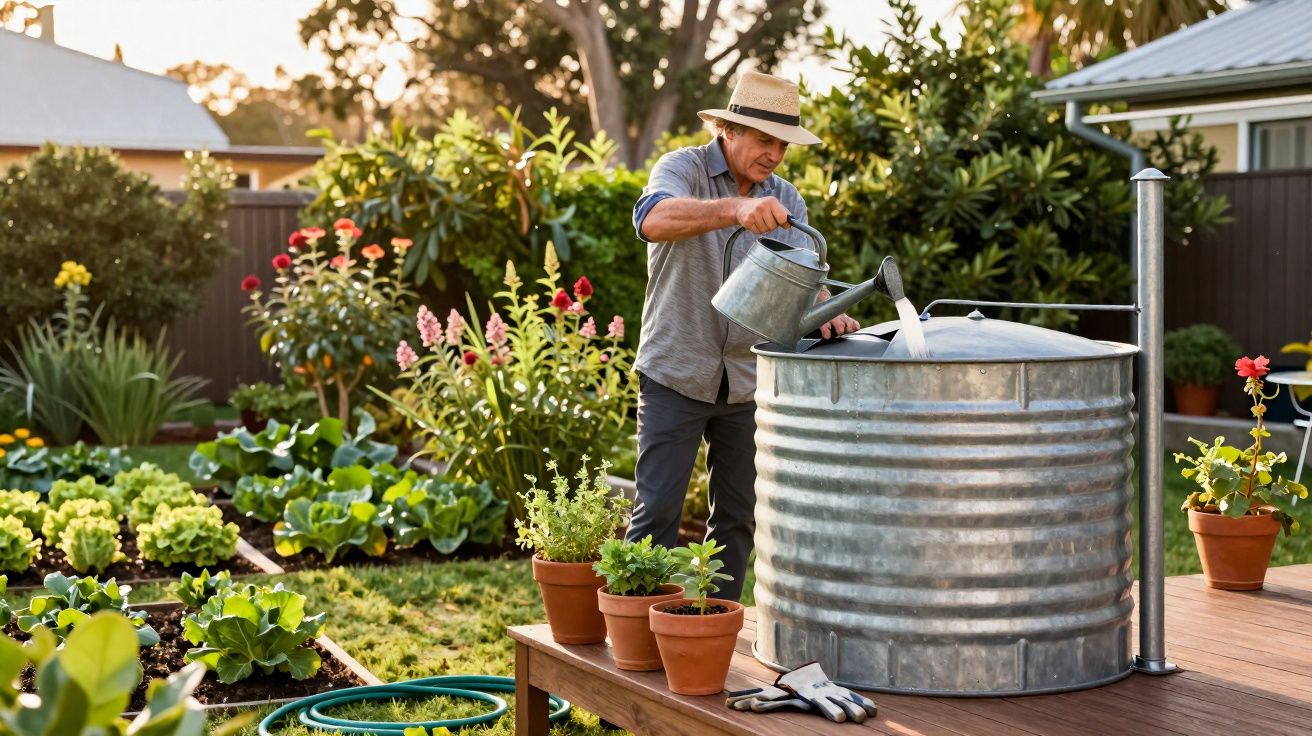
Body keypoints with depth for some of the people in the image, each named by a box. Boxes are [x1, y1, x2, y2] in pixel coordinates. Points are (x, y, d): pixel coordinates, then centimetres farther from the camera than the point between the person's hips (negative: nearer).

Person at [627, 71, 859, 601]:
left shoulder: (785, 200, 6)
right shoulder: (684, 168, -9)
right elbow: (653, 218, -32)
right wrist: (735, 209, -48)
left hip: (748, 379, 5)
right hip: (676, 374, -5)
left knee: (738, 517, 12)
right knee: (657, 512, -5)